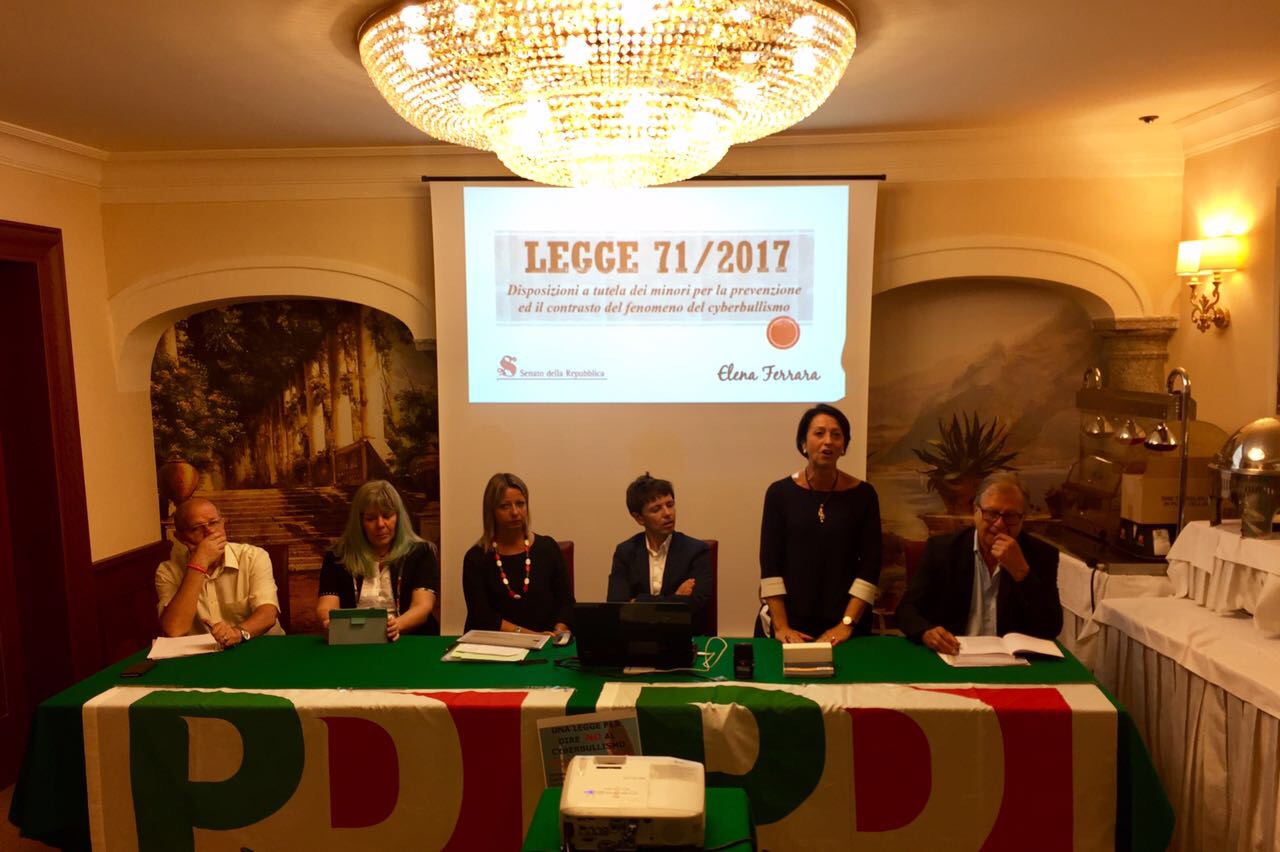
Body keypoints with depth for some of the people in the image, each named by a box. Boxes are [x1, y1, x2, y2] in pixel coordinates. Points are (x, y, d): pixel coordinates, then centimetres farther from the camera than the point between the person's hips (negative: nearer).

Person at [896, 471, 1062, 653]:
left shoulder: (1041, 555, -1)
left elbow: (1052, 628, -8)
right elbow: (907, 608, -2)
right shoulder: (941, 548, -1)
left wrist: (1021, 571, -18)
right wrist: (927, 632, -23)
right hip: (952, 657, 0)